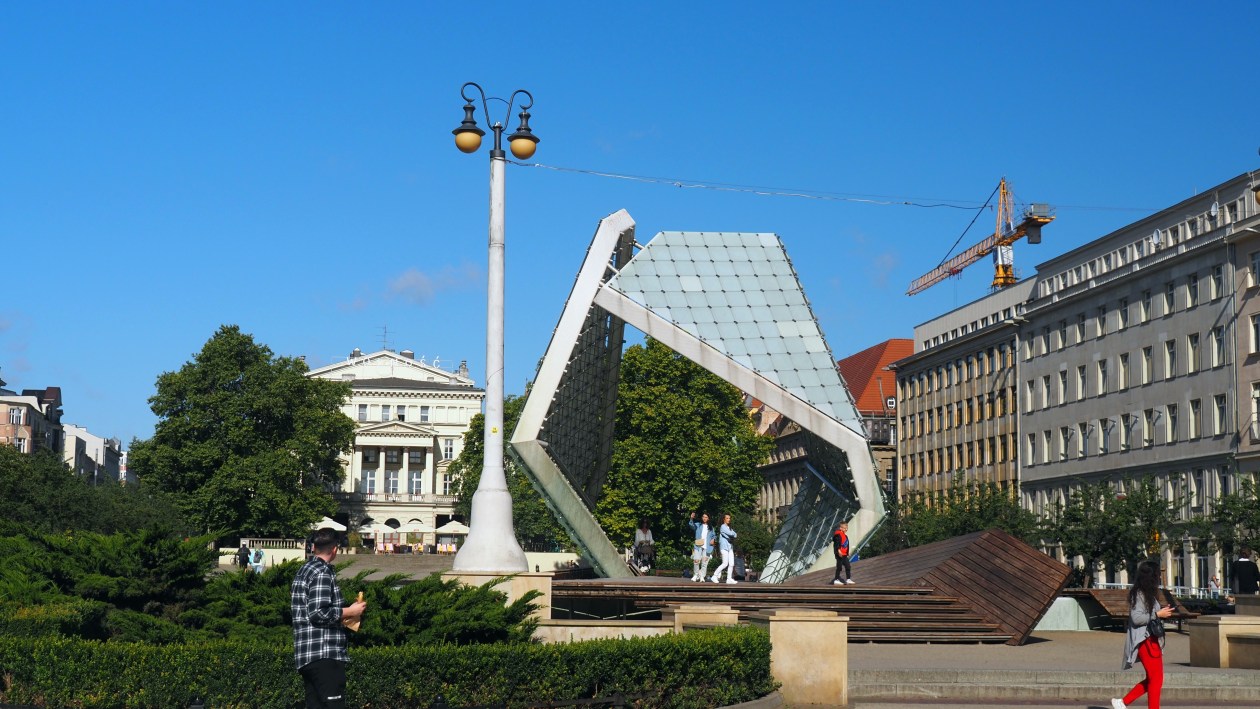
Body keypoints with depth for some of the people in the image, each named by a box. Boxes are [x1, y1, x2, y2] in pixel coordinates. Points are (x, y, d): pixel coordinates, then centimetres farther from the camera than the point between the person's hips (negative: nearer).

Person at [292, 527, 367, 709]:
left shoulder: (304, 571, 19)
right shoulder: (323, 573, -11)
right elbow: (319, 613, -19)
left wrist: (343, 615, 25)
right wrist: (350, 612, -7)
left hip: (307, 656, 10)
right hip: (325, 655, -10)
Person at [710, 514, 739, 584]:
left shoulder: (729, 528, 21)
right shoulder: (723, 527, -6)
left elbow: (734, 534, 11)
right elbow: (731, 533, -15)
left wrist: (733, 534, -10)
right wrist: (734, 534, 5)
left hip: (730, 547, 8)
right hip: (724, 547, -8)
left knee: (731, 564, 1)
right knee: (725, 564, -11)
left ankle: (729, 579, 3)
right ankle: (715, 576, -3)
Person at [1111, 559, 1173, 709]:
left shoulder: (1147, 593, 16)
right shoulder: (1139, 594, -14)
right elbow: (1136, 617, -21)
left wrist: (1162, 612, 10)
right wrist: (1158, 615, -17)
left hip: (1150, 640, 10)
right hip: (1144, 640, -10)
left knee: (1152, 679, 12)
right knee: (1156, 679, -6)